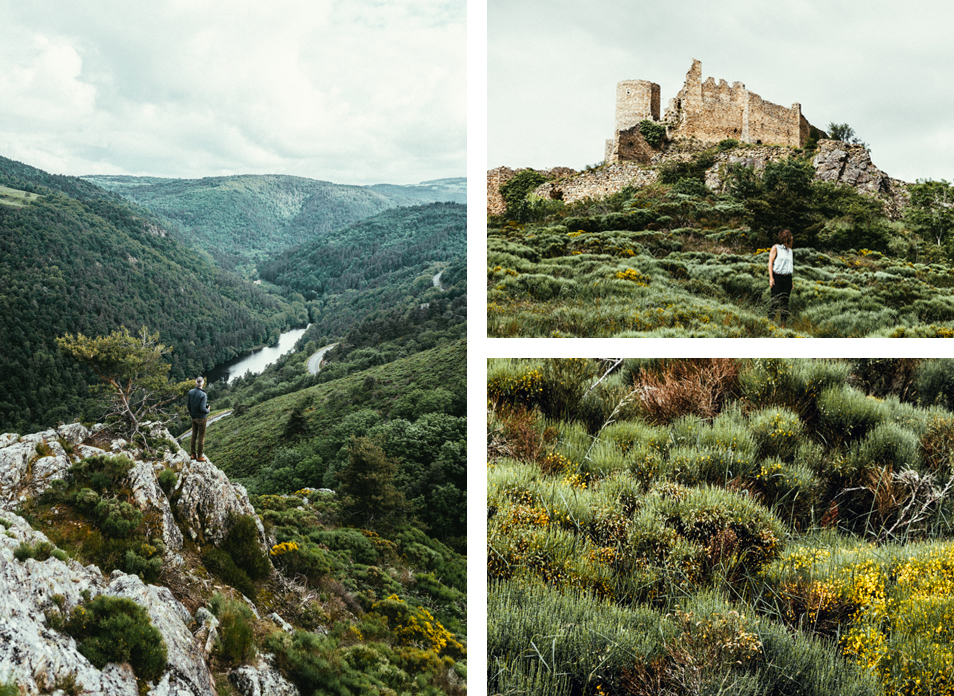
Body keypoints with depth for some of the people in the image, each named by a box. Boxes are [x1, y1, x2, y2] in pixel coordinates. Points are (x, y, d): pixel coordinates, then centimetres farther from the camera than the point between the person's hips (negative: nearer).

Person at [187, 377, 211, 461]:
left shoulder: (191, 392, -5)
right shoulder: (203, 395, -24)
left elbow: (188, 404, 4)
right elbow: (202, 408, -26)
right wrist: (208, 410, -3)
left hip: (193, 417, 6)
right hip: (201, 418, -6)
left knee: (194, 435, 16)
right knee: (201, 437, 4)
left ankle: (193, 454, 24)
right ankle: (200, 456, 11)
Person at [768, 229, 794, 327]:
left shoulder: (789, 250, 16)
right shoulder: (776, 248, -1)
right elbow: (770, 263, -4)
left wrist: (791, 281, 16)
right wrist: (771, 278, -14)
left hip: (787, 278, 5)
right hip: (777, 277, -5)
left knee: (785, 301, 4)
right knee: (775, 301, -9)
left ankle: (784, 324, 7)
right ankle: (770, 321, -6)